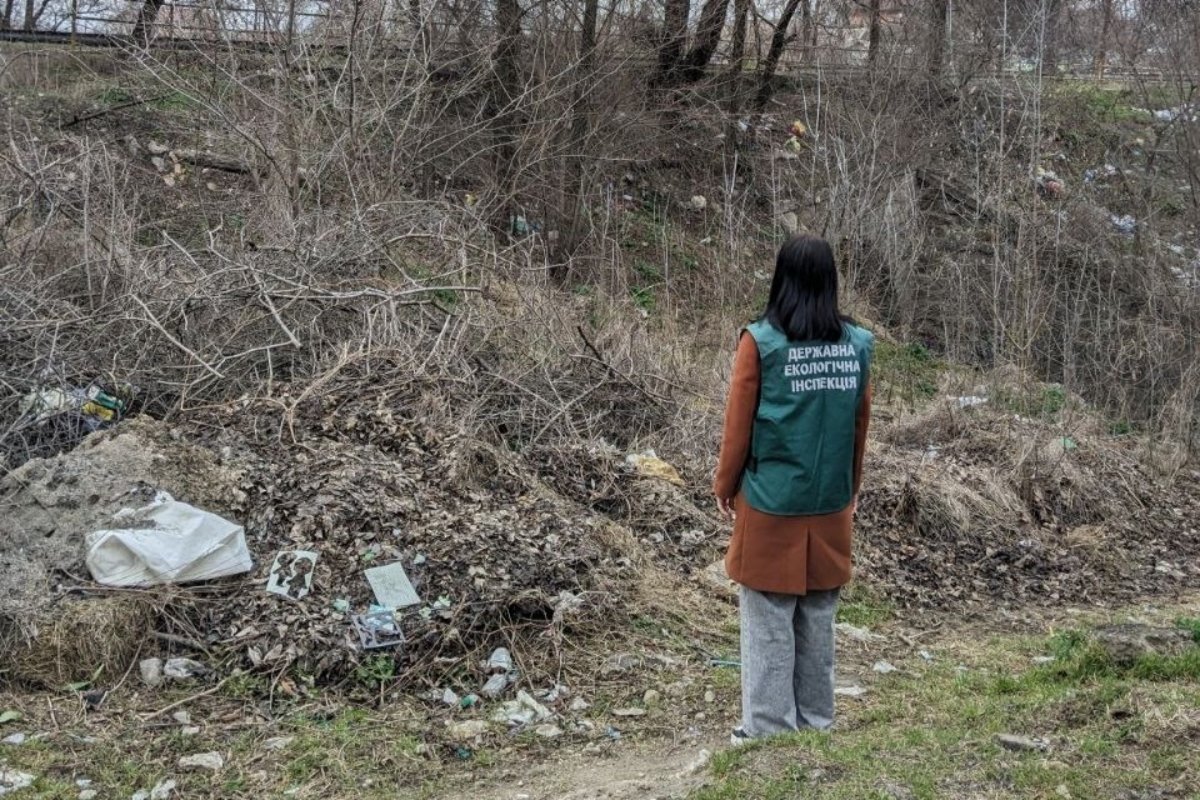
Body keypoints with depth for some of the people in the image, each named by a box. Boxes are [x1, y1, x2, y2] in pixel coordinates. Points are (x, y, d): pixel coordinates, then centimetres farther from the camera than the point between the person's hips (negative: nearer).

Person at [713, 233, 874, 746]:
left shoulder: (760, 342, -12)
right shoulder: (857, 344, -1)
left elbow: (739, 424, -7)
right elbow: (861, 424, 7)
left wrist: (724, 485, 7)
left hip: (771, 503, -4)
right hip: (830, 505, 4)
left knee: (769, 621, 4)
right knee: (818, 619, 13)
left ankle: (769, 728, 9)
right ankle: (816, 722, 22)